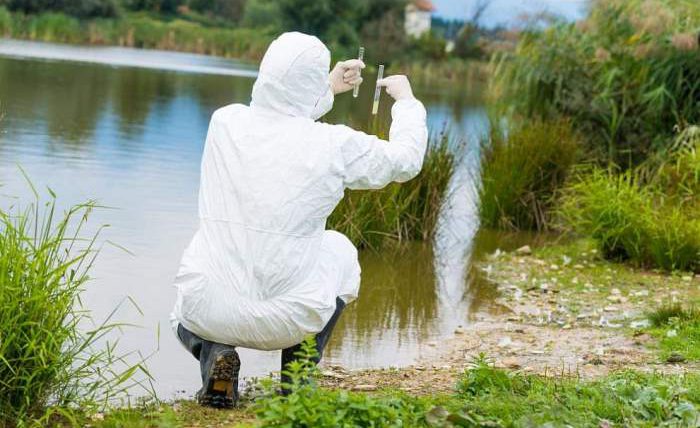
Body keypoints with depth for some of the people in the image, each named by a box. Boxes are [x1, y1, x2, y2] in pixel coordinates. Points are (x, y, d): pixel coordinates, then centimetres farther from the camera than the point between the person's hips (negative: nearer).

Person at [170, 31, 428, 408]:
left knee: (188, 319, 40)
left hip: (209, 310, 2)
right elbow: (406, 161, 10)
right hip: (286, 322, -2)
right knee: (339, 250, 30)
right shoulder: (336, 145, -10)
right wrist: (406, 100, 28)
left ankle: (213, 353, 3)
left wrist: (328, 89, 34)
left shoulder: (224, 123, -1)